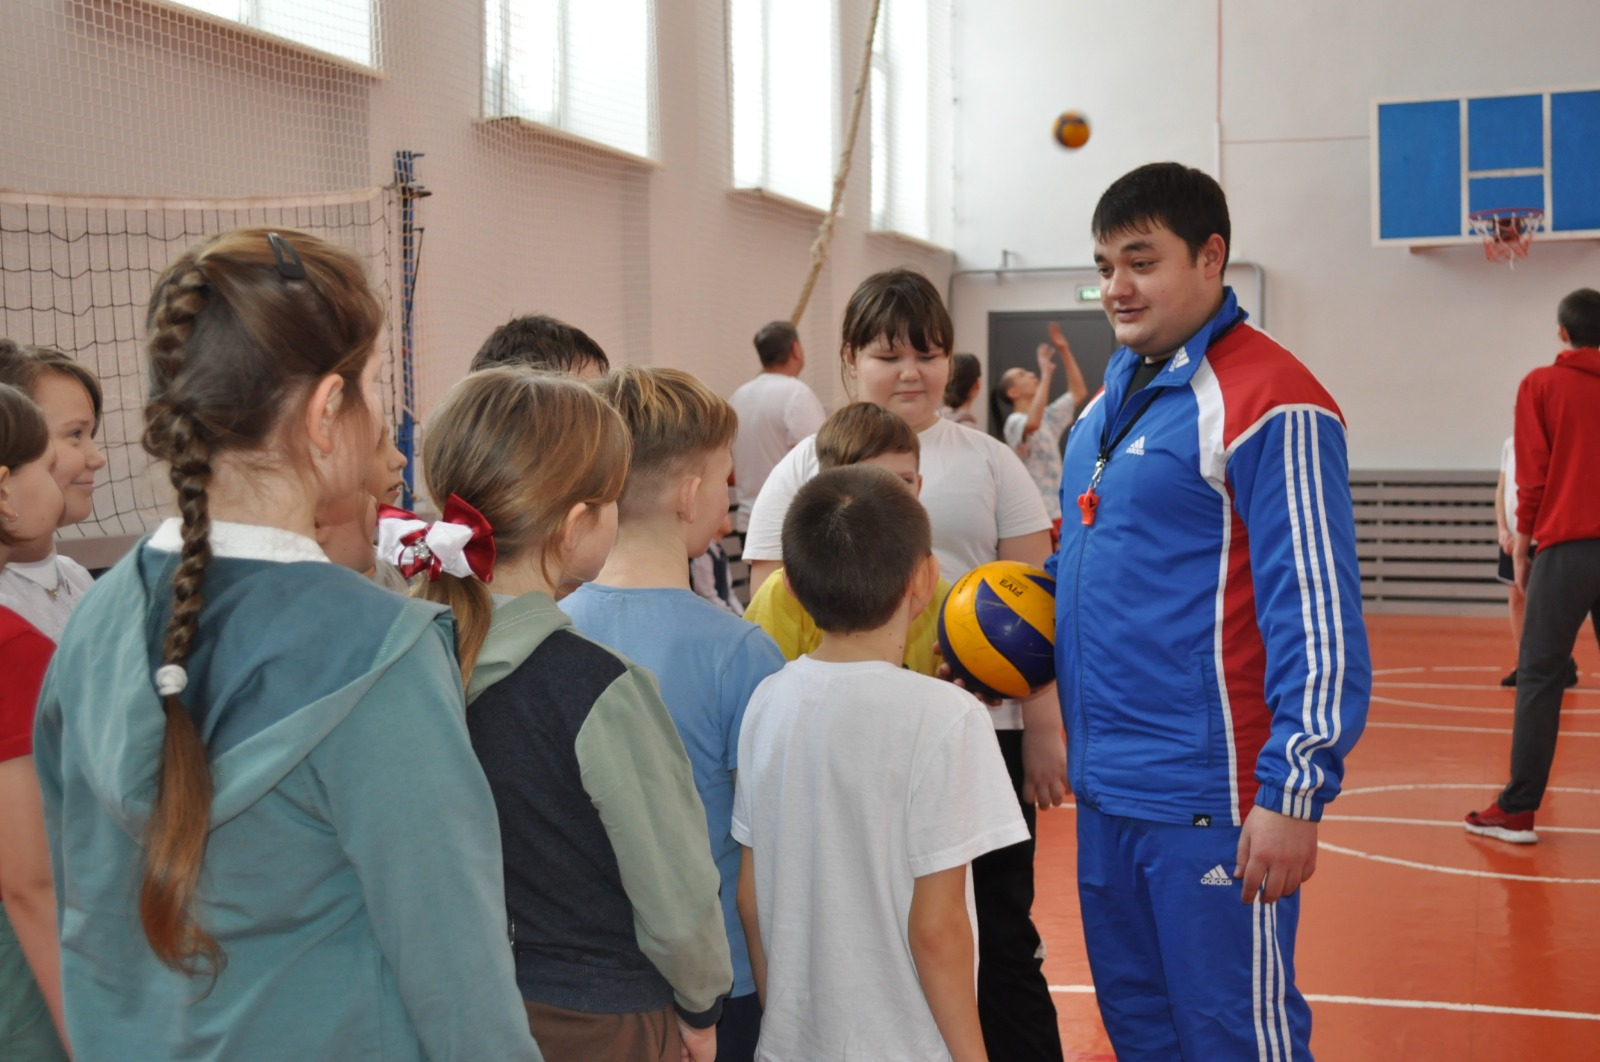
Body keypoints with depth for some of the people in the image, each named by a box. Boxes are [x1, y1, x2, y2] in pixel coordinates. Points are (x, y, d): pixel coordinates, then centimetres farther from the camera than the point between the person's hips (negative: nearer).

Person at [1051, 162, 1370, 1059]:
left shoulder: (1266, 400, -14)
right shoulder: (1116, 394, 12)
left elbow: (1316, 614, -18)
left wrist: (1296, 792, -20)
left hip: (1207, 799, -8)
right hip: (1106, 785, 9)